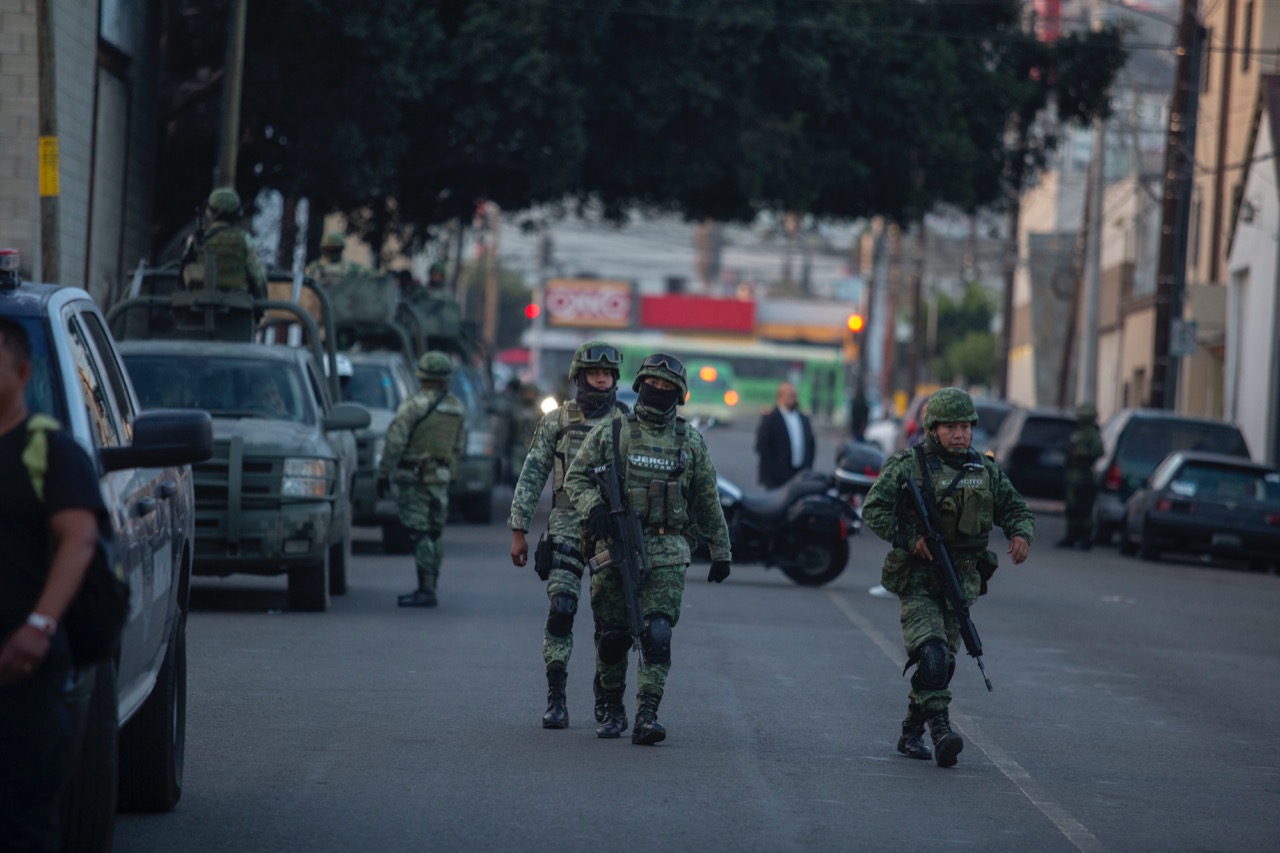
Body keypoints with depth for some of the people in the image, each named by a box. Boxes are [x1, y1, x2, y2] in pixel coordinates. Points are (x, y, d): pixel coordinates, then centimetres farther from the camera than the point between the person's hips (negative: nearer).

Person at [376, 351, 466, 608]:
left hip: (414, 480, -7)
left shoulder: (414, 406, -14)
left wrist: (383, 474, -8)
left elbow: (394, 443, -16)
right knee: (433, 535, 13)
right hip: (441, 479, 7)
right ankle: (428, 589, 17)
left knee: (420, 535, -7)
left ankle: (426, 590, -10)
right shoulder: (457, 408, 7)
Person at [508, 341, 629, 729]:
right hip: (566, 527, -1)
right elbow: (531, 477, 5)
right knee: (560, 612, -11)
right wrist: (518, 531, 0)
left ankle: (606, 698, 18)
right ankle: (555, 701, -7)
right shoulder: (556, 421, 4)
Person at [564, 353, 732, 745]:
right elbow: (576, 477, 6)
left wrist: (721, 552, 15)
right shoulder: (609, 434, 6)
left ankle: (647, 715, -17)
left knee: (657, 633, -14)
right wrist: (593, 507, -14)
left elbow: (707, 501, 15)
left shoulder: (691, 442, 10)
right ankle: (612, 710, 23)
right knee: (612, 635, 6)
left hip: (667, 552, 0)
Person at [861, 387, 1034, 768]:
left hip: (960, 582, 5)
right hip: (916, 581, -5)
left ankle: (912, 733, 22)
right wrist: (909, 539, -20)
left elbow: (1016, 509, 16)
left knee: (943, 663, 8)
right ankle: (940, 730, -25)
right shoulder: (907, 465, -4)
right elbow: (873, 509, -8)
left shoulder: (985, 470, 9)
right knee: (932, 655, -21)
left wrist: (1021, 534, -7)